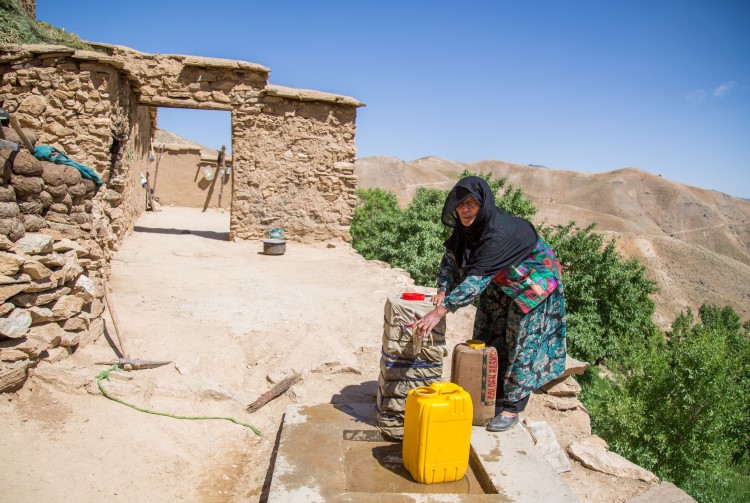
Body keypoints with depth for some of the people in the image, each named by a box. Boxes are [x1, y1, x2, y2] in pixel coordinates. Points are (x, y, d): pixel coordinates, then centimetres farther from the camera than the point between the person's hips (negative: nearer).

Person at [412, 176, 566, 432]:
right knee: (489, 341, 9)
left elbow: (478, 276, -45)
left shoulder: (500, 231, -37)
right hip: (501, 285, 8)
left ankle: (511, 408, 10)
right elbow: (450, 257, -4)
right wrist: (442, 291, -21)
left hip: (533, 284, -8)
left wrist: (440, 311, -51)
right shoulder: (467, 226, -12)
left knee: (520, 345, -3)